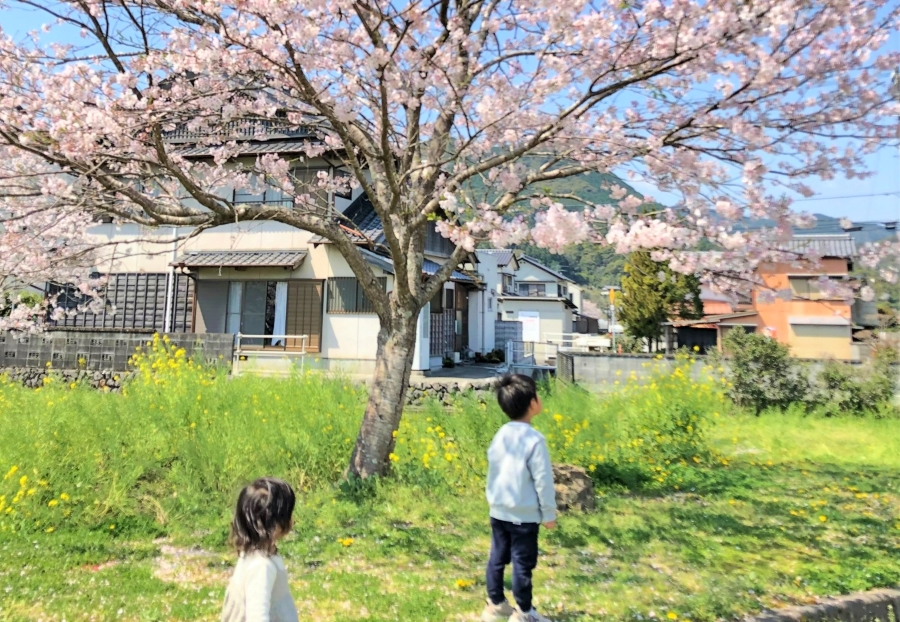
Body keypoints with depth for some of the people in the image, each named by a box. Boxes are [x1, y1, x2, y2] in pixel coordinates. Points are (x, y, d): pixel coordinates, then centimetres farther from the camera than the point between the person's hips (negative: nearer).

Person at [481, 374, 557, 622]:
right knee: (523, 564, 7)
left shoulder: (500, 435, 0)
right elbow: (543, 480, -16)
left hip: (498, 512, 7)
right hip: (524, 516, -7)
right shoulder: (534, 440, -21)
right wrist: (549, 513, -4)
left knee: (498, 558, 17)